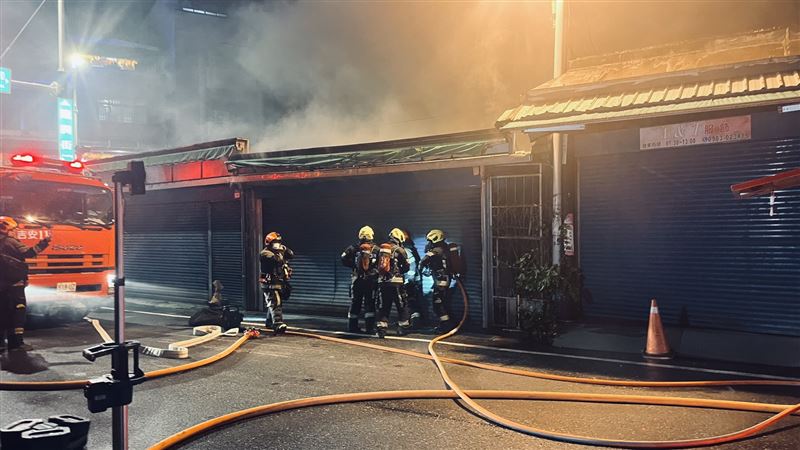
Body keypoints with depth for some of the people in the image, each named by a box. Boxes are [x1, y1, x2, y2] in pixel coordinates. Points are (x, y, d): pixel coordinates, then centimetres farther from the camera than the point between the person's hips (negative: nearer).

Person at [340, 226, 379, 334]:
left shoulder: (354, 248, -1)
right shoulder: (376, 249, -3)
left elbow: (343, 259, -7)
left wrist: (353, 265, 5)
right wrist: (376, 269, 9)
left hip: (357, 279, 2)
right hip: (372, 280, -1)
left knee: (355, 303, 11)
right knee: (370, 304, 3)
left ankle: (352, 326, 14)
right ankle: (370, 327, -3)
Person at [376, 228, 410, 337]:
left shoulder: (381, 249, 10)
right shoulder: (399, 250, -4)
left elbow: (377, 265, 14)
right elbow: (406, 267, 0)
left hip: (382, 281, 5)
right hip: (395, 281, -4)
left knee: (384, 306, 10)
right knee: (402, 305, 9)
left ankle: (381, 328, 4)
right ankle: (403, 327, 12)